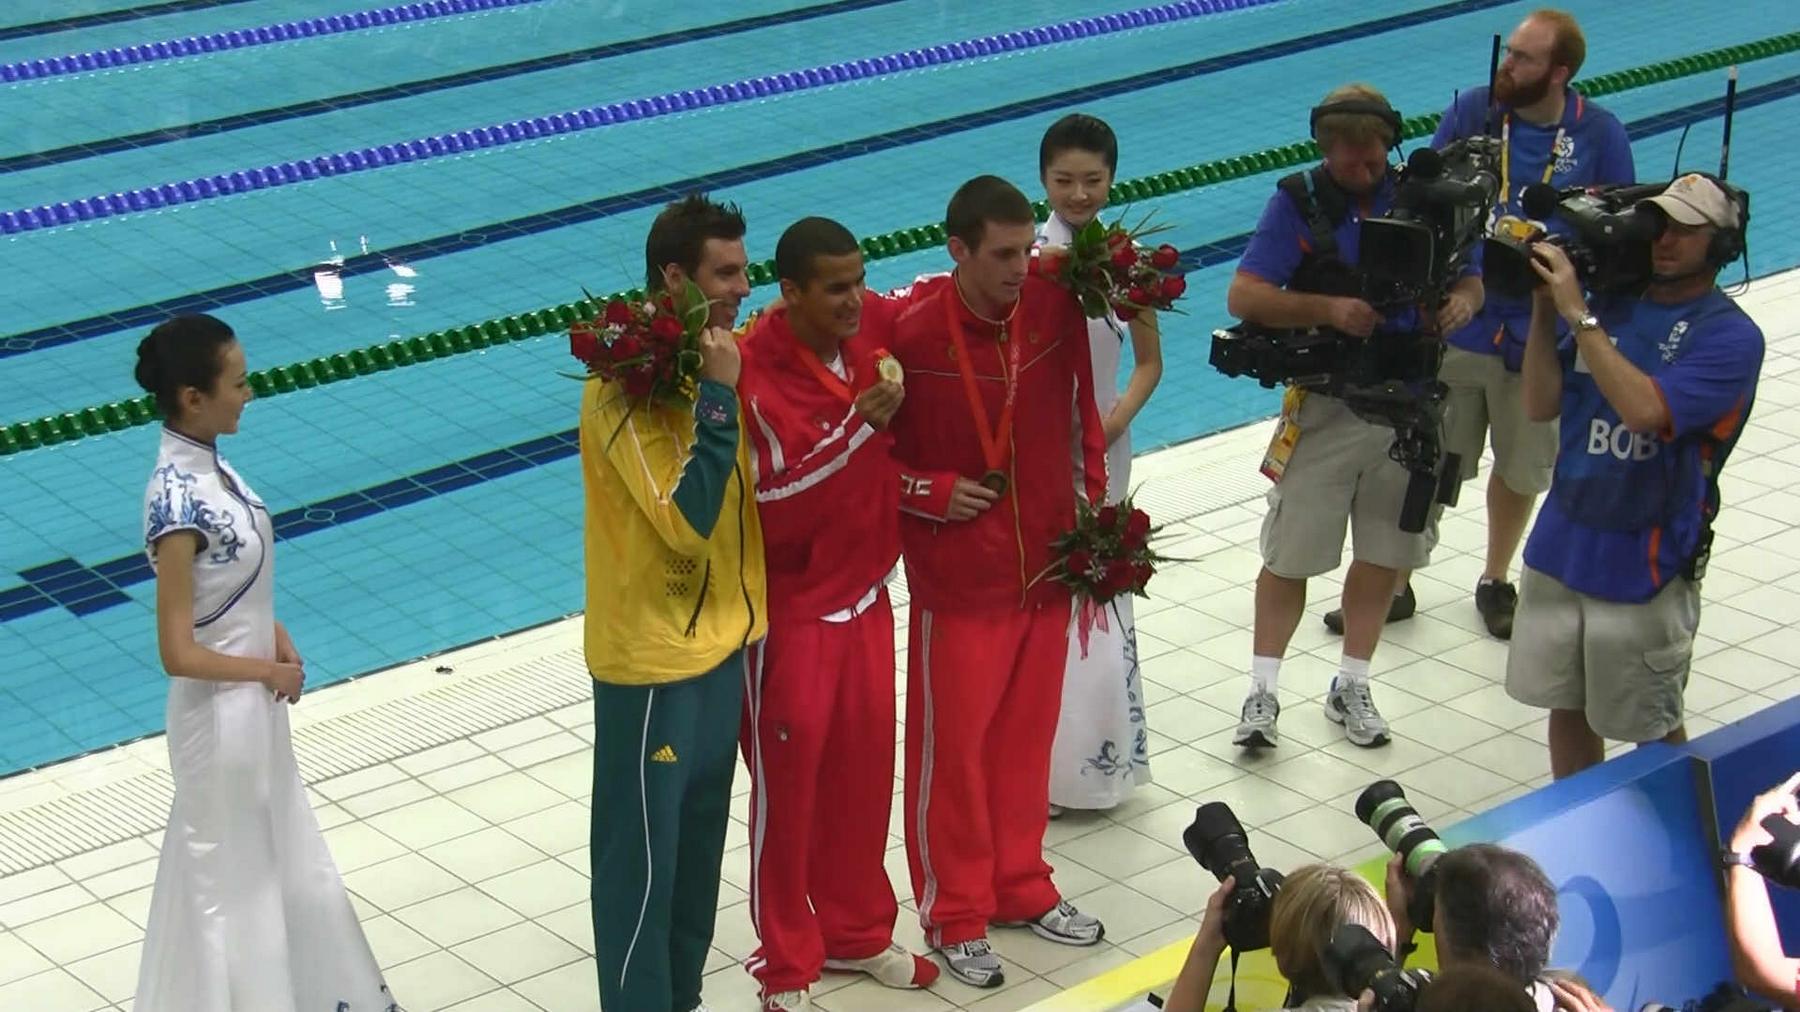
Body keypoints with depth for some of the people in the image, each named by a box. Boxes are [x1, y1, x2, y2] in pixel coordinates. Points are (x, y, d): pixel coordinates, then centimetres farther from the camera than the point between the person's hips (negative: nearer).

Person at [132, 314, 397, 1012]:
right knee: (228, 876, 9)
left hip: (254, 699, 9)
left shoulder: (206, 464, -1)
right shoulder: (179, 502, -27)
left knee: (282, 857, 23)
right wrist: (269, 671, -13)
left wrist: (273, 635, -1)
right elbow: (179, 654, -25)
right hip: (220, 710, -9)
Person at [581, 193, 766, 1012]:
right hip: (653, 653, -8)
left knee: (700, 833, 19)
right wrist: (718, 395, -29)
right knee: (642, 849, 4)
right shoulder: (626, 386, -22)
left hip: (719, 636, 8)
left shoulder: (713, 355, 3)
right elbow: (687, 520, -29)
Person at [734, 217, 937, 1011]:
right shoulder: (756, 373, -24)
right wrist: (861, 425, -31)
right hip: (791, 605, -6)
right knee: (787, 778, 5)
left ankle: (856, 931, 33)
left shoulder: (877, 324, -5)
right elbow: (776, 504, -27)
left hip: (866, 589, 6)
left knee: (863, 762, 15)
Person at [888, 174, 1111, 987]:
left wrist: (1093, 505, 5)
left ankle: (1022, 887, 37)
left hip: (1047, 565, 4)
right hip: (957, 579, -4)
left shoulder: (1055, 307, -7)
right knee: (952, 746, 9)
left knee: (1027, 735, 18)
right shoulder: (911, 334, -19)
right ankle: (954, 914, 25)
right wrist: (933, 493, -19)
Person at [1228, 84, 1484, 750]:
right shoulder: (1298, 203, -7)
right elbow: (1243, 297, -15)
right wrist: (1329, 309, -27)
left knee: (1383, 555, 12)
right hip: (1326, 407, -3)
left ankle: (1351, 688, 27)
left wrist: (1464, 301, -14)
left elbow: (1469, 277, 10)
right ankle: (1261, 695, 10)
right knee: (1290, 556, 1)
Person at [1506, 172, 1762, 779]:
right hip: (1562, 546, 6)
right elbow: (1541, 405, 3)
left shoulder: (1729, 335, -13)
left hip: (1645, 568, -5)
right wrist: (1544, 308, -8)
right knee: (1566, 705, 17)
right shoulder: (1613, 305, 5)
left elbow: (1646, 409, -28)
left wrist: (1577, 314, -24)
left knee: (1651, 728, 9)